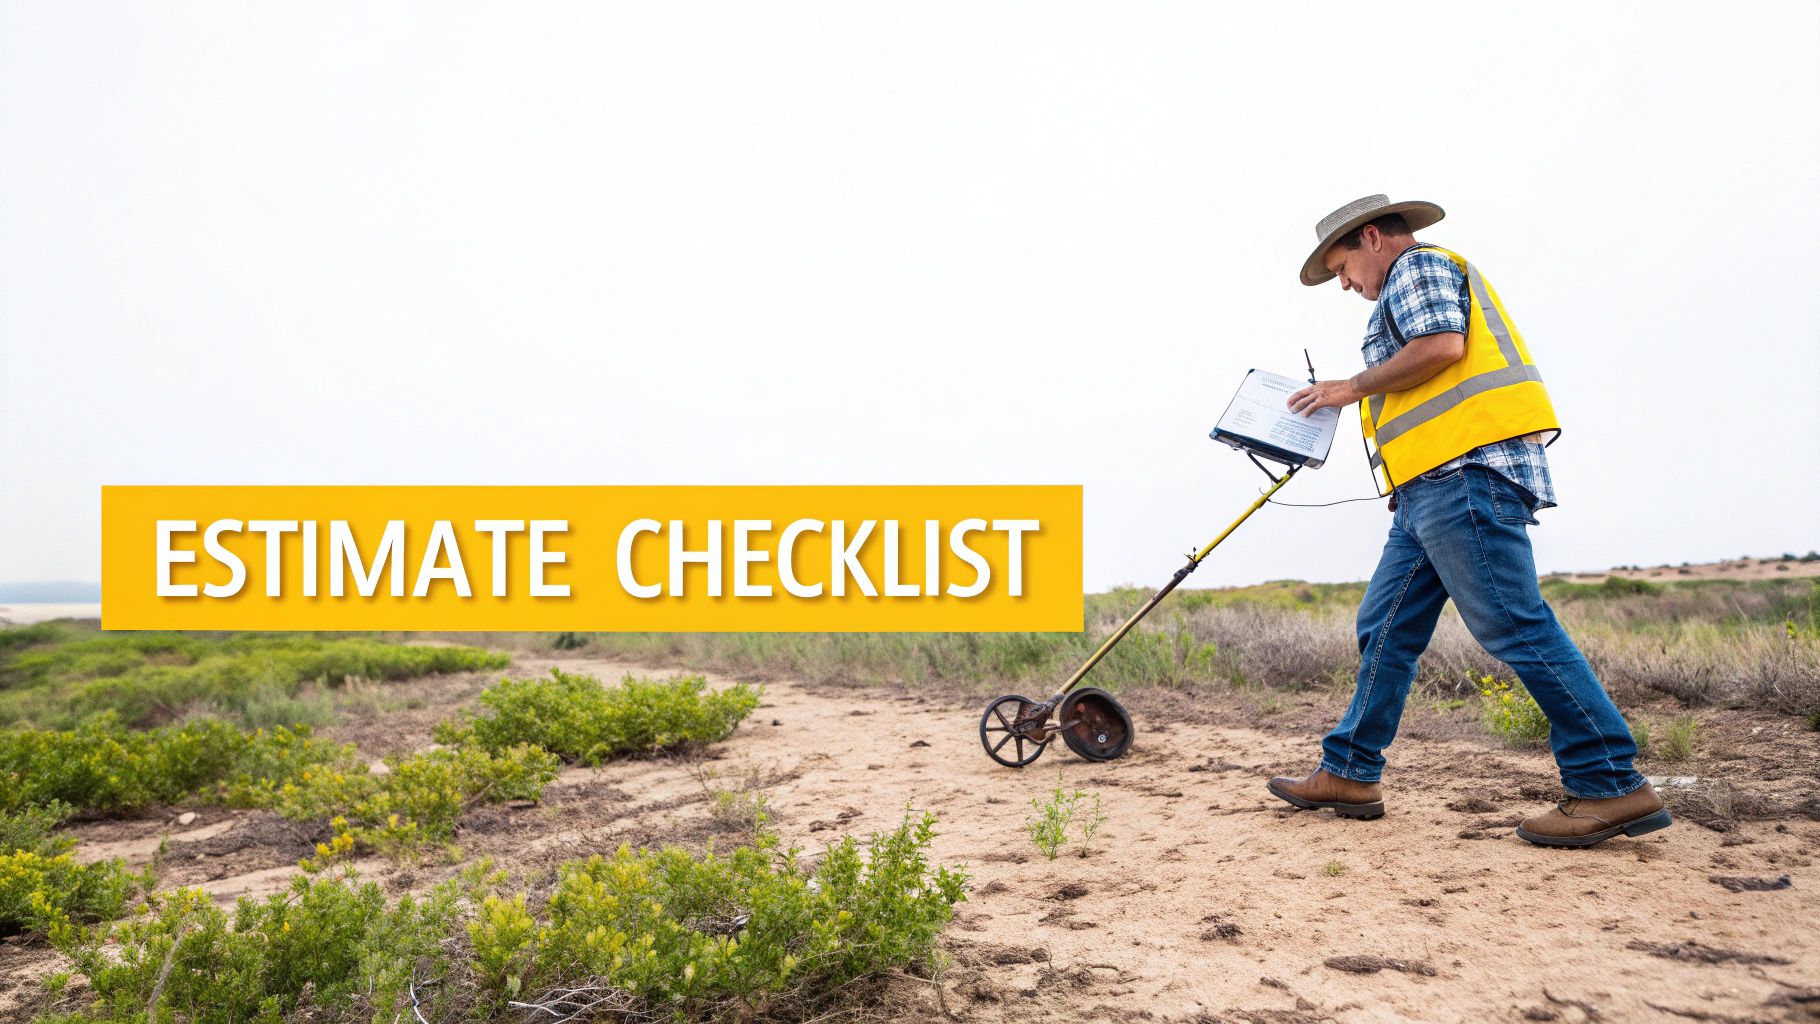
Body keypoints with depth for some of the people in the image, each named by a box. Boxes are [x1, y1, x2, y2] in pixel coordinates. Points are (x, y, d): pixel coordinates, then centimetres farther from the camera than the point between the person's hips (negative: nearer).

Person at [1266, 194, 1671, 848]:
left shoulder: (1418, 265, 3)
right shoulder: (1417, 280, 33)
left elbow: (1441, 346, -16)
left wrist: (1354, 387, -6)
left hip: (1464, 473, -11)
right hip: (1435, 489, 11)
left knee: (1514, 628, -13)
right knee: (1386, 628, 8)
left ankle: (1612, 786, -9)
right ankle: (1349, 775, 11)